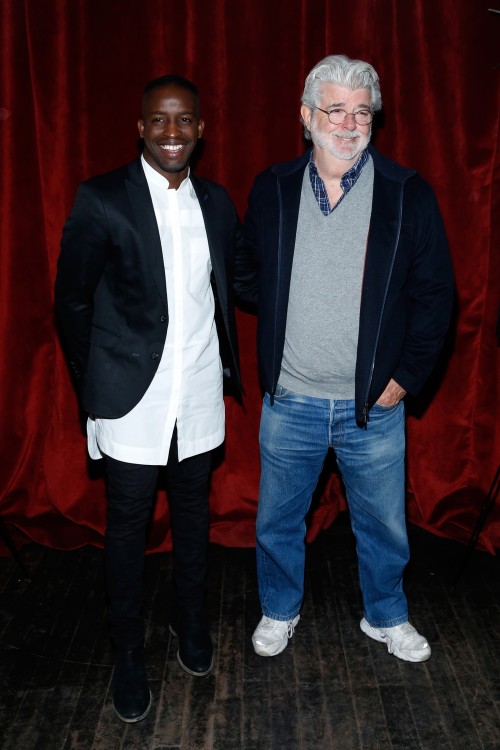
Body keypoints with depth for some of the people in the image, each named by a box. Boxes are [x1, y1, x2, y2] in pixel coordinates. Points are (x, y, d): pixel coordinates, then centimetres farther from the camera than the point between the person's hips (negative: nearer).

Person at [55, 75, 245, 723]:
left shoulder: (216, 203, 5)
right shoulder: (101, 200, -8)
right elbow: (72, 300, -4)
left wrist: (228, 363, 10)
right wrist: (98, 381, -1)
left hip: (199, 397, 4)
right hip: (134, 400, -3)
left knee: (193, 512, 18)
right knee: (126, 525, 9)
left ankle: (190, 619, 42)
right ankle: (128, 653, 29)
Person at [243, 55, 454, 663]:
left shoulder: (409, 195, -5)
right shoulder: (271, 191, 1)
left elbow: (434, 292, -1)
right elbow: (249, 278, 10)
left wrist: (407, 374, -7)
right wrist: (267, 359, 4)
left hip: (373, 405, -1)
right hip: (289, 402, 1)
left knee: (384, 524, 16)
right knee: (278, 520, 17)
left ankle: (386, 617, 44)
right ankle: (279, 611, 44)